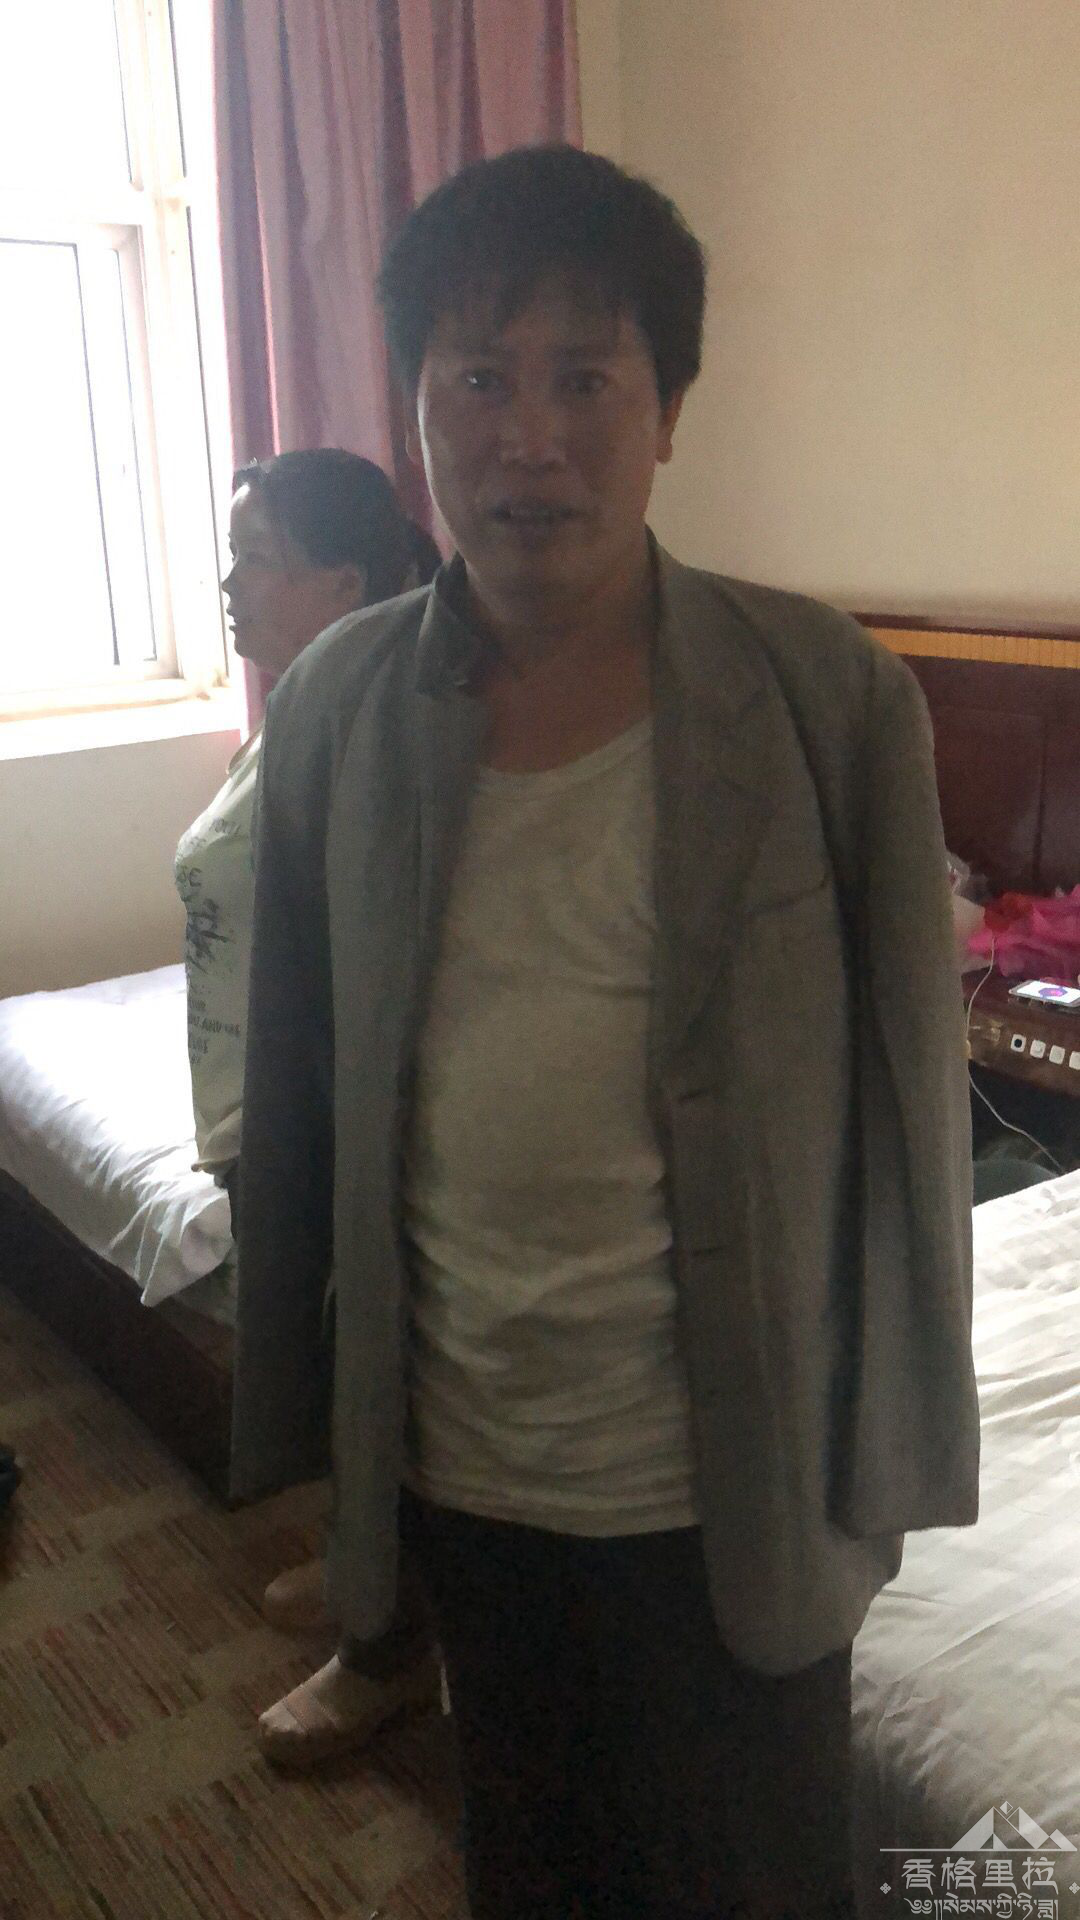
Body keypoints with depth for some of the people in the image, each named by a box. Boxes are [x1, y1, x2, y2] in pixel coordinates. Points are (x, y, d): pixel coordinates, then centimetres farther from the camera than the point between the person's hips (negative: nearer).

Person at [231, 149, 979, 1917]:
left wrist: (886, 1461, -3)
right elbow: (297, 1086, 2)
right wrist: (292, 1387, 8)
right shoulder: (333, 708, -6)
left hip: (727, 1472, -2)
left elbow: (909, 1100, -8)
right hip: (453, 1453, 3)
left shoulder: (833, 700, -15)